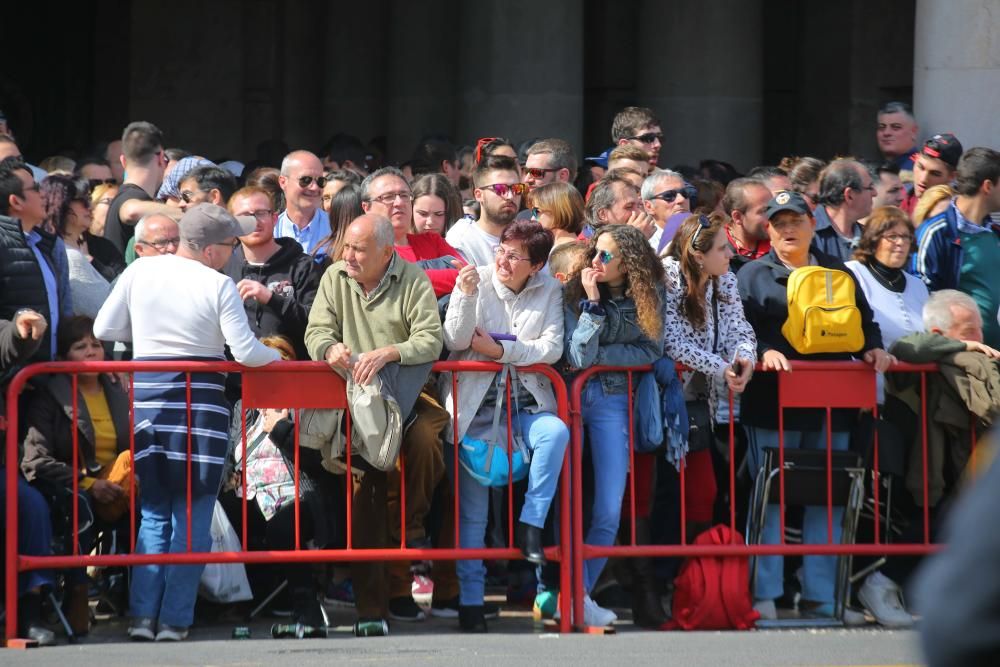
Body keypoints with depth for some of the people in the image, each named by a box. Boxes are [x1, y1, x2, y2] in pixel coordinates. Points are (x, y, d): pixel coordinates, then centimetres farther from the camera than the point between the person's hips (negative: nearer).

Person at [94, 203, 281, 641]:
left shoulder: (139, 272, 1)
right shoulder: (219, 286, -8)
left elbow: (104, 329, 7)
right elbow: (245, 352, -10)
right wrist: (275, 357, 11)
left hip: (145, 394, 3)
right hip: (200, 401, -3)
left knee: (153, 510, 13)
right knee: (191, 515, 4)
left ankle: (142, 615, 3)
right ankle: (175, 619, 0)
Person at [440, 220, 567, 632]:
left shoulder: (548, 291, 5)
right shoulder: (475, 281, -1)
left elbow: (552, 347, -4)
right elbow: (455, 342, -9)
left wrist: (500, 350, -11)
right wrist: (467, 296, -23)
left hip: (526, 403, 2)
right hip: (476, 407, -2)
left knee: (556, 432, -33)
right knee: (472, 509, -5)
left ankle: (531, 526, -20)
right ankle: (470, 601, 1)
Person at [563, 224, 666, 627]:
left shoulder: (648, 297, -1)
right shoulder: (576, 293, -8)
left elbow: (650, 352, -4)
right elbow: (577, 356, -15)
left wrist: (598, 356, -11)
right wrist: (592, 302, -21)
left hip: (611, 400, 2)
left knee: (608, 513, -2)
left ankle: (578, 594, 12)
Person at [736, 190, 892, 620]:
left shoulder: (837, 273, 18)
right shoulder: (754, 275, 6)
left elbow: (864, 320, 19)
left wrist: (873, 347, -1)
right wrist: (764, 351, -23)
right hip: (772, 404, -4)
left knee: (827, 500, 5)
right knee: (769, 499, -5)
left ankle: (820, 596, 11)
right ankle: (764, 594, -3)